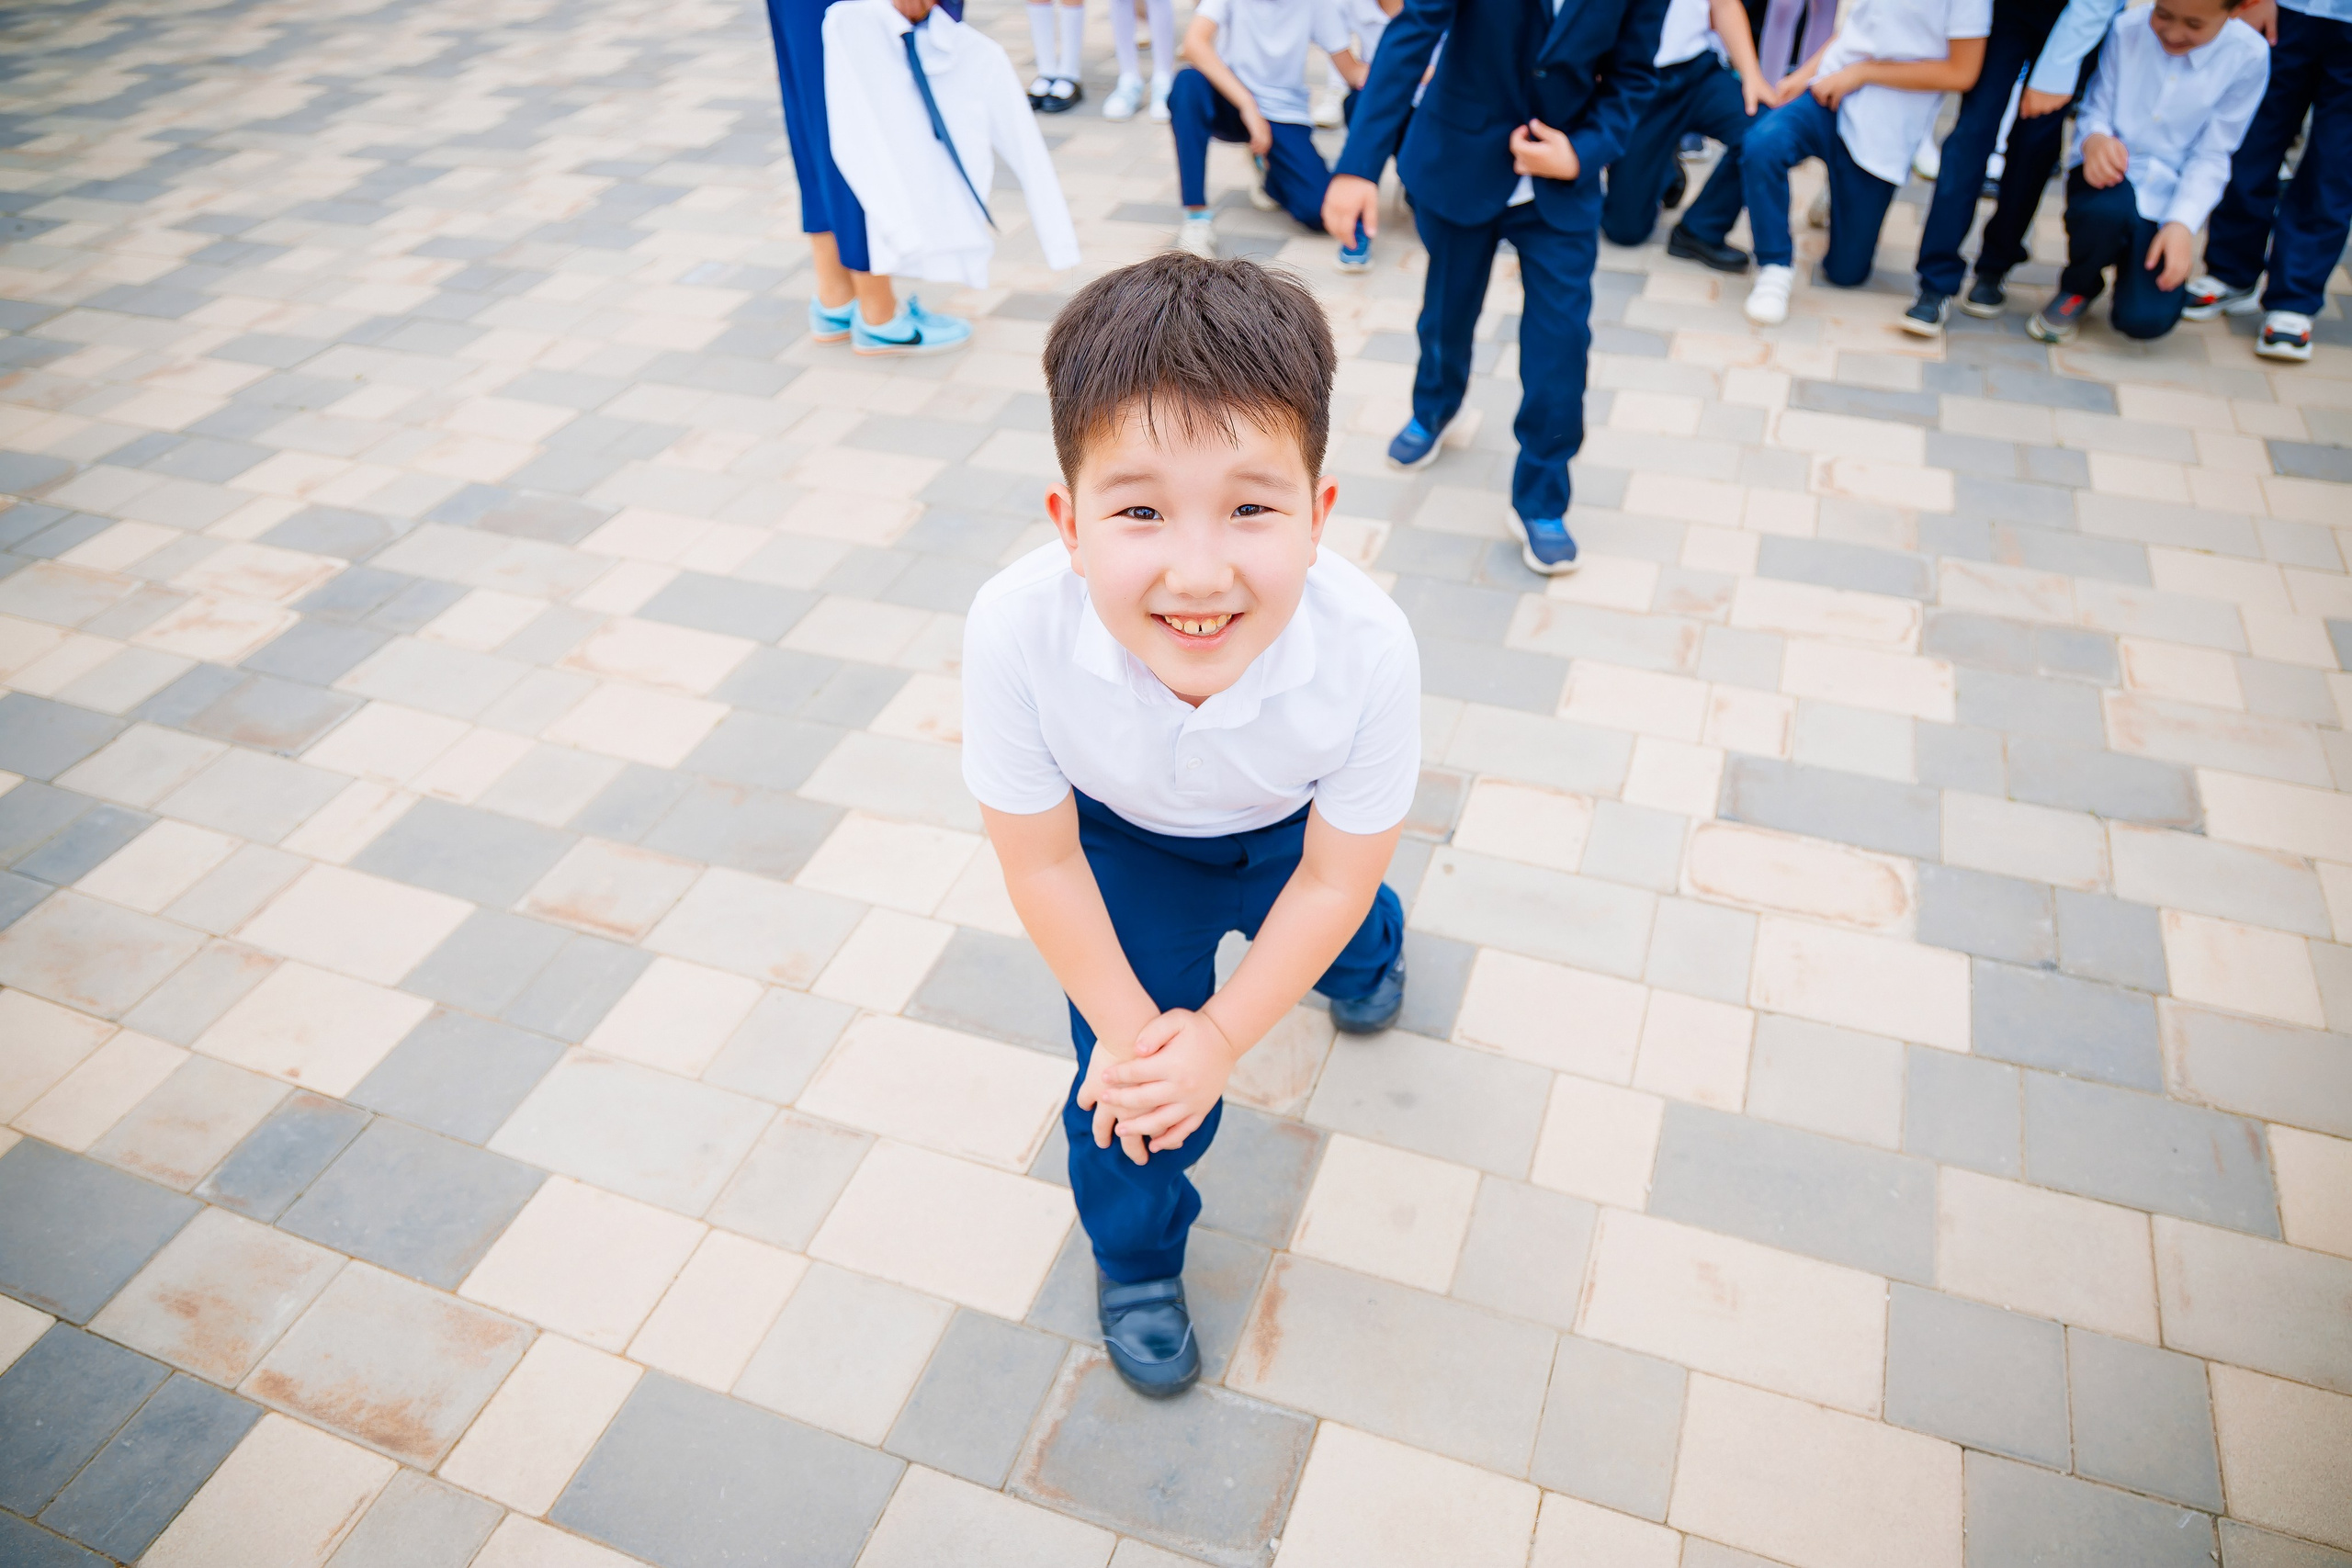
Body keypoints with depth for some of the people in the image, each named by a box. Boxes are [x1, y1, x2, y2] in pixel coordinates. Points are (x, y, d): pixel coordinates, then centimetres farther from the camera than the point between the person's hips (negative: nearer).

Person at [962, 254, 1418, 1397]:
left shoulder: (1368, 649, -42)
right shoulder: (1016, 631, -42)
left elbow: (1333, 875, -22)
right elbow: (1040, 862, -22)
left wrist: (1222, 1036, -18)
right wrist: (1126, 1025, -14)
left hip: (1292, 830, 1)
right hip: (1125, 839, 0)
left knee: (1346, 931, 30)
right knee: (1126, 1085, 0)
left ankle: (1367, 954, 71)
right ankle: (1134, 1261, 34)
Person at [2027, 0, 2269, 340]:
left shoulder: (2247, 56, -8)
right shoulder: (2127, 29, -8)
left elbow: (2211, 156, -5)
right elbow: (2095, 110, -2)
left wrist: (2182, 223, -19)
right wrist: (2094, 139, -27)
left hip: (2167, 196, 1)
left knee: (2146, 320, -18)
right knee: (2106, 209, -40)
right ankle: (2077, 289, -3)